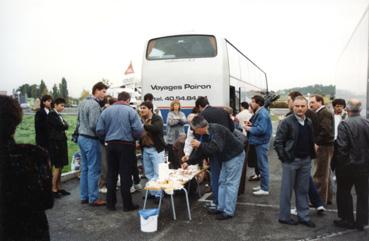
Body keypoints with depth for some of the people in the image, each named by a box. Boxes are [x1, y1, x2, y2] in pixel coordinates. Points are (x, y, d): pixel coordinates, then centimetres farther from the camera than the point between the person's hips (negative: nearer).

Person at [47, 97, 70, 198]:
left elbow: (65, 126, 10)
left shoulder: (58, 115, 16)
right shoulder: (51, 114, -10)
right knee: (57, 167, -3)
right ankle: (54, 189, 6)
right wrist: (65, 125, 2)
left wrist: (63, 126, -7)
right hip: (55, 143, -8)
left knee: (60, 167, 11)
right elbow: (61, 126, -16)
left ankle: (59, 188, 18)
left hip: (61, 143, 8)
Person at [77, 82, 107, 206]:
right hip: (91, 139, -10)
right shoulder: (95, 104, -18)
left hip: (82, 137, 10)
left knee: (84, 168, 14)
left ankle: (84, 196, 21)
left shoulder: (83, 103, 12)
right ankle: (93, 198, 6)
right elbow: (94, 125, -23)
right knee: (94, 169, -2)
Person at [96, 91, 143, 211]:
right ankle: (127, 204, 10)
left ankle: (110, 203, 20)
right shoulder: (131, 111, -7)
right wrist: (133, 137, 6)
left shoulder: (106, 111, 3)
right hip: (126, 145, -3)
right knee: (125, 175, 3)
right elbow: (138, 130, -14)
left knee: (111, 174, 13)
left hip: (111, 145, 4)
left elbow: (99, 131, -2)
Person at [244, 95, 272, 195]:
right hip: (259, 142, 11)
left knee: (263, 165, -3)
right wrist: (251, 124, 4)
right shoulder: (259, 112, 13)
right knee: (261, 165, 18)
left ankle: (265, 189, 6)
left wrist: (249, 128, -16)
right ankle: (262, 185, 29)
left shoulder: (262, 113, -20)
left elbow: (261, 129, -28)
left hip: (261, 143, -11)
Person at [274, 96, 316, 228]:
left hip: (306, 161, 6)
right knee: (287, 190, 6)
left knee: (303, 190, 13)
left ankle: (303, 216, 25)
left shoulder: (309, 122, 9)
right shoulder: (287, 122, -10)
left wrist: (311, 155, 7)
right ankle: (284, 216, 18)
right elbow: (278, 142, -10)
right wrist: (284, 157, -13)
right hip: (291, 161, -5)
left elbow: (311, 140, 17)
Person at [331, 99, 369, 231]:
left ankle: (347, 220, 19)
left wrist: (337, 163, -8)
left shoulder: (344, 124, -17)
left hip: (348, 165, -5)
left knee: (344, 193, 12)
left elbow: (341, 147, -20)